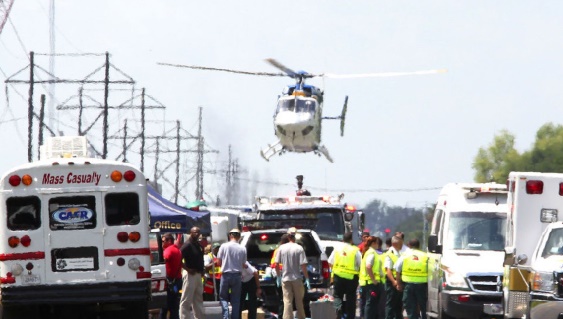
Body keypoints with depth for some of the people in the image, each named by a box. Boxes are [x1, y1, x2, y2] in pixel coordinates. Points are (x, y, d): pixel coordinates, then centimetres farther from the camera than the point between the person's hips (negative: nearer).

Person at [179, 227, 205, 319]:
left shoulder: (199, 245, 13)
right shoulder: (187, 245, -13)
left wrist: (202, 271, 11)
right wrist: (187, 269, -21)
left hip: (198, 275, 9)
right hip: (190, 275, -9)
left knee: (198, 299, 16)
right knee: (186, 300, -7)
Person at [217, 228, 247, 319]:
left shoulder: (224, 246, -8)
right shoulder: (242, 249, -4)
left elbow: (218, 262, -3)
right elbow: (243, 265, 1)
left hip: (226, 275, -1)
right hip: (237, 275, 1)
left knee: (223, 297, 9)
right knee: (235, 299, 9)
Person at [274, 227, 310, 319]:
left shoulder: (282, 248, -2)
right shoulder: (299, 248, -9)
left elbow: (276, 264, 0)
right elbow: (303, 265, -12)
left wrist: (278, 276, 13)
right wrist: (307, 279, -4)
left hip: (285, 279, 1)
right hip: (297, 279, -1)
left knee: (287, 301, 0)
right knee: (299, 301, 12)